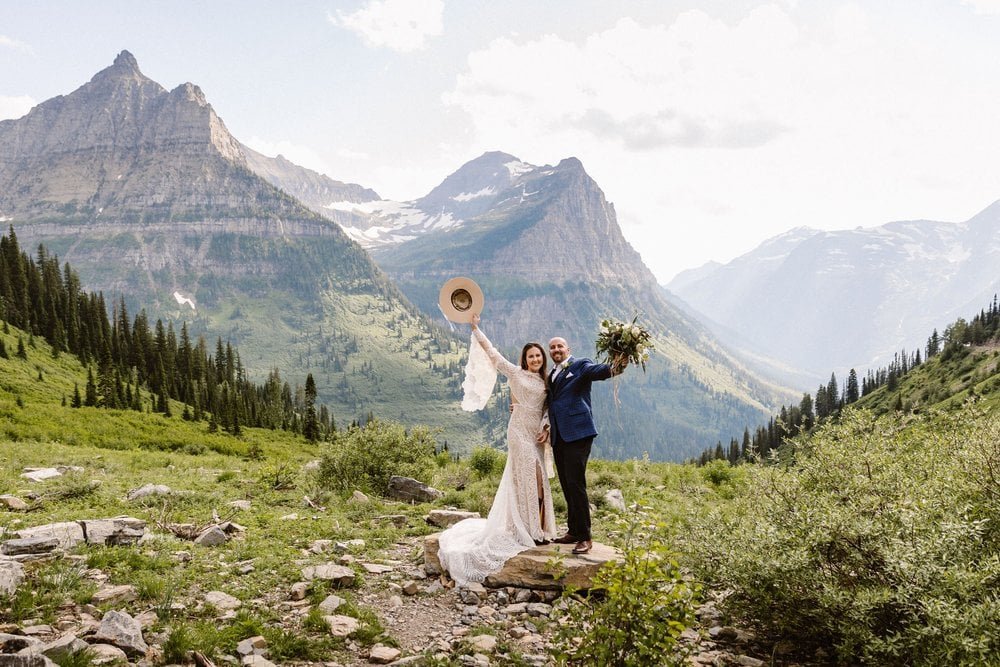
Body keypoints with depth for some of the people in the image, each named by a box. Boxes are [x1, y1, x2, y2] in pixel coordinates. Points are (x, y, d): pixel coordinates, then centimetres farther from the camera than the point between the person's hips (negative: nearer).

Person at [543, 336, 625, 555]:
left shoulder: (580, 366, -1)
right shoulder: (551, 376, 21)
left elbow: (596, 370, -23)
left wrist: (613, 368, -44)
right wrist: (548, 427, 10)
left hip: (577, 434, -7)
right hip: (558, 437, 7)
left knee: (576, 484, -10)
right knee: (566, 486, 11)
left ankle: (584, 537, -4)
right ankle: (573, 531, 21)